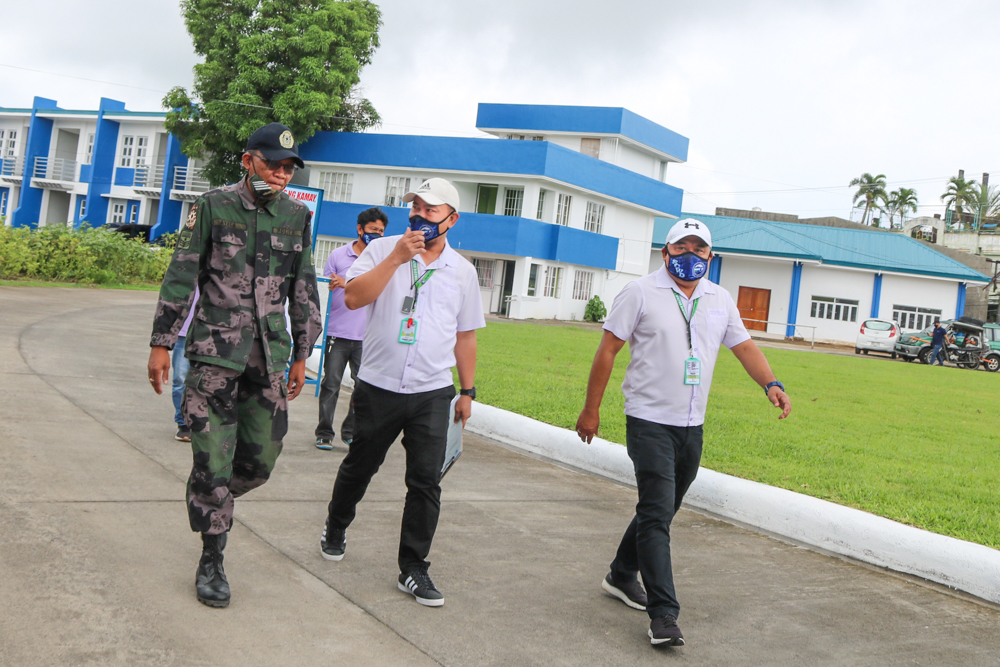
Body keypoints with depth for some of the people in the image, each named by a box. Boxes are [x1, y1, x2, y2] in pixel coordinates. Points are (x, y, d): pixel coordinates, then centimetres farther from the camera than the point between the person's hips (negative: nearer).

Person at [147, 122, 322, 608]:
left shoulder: (296, 216, 9)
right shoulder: (213, 206, -2)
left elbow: (304, 291, 14)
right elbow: (181, 277, 0)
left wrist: (301, 355, 14)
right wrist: (161, 343, -1)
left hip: (270, 354, 4)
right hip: (215, 350, -3)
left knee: (261, 459, 5)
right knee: (213, 461, -2)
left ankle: (210, 503, 36)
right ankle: (211, 562, 12)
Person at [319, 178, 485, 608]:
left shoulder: (462, 270, 8)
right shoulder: (383, 250, 1)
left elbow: (465, 336, 14)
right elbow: (353, 297, -15)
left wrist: (467, 391, 13)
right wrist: (398, 257, -18)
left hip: (432, 393, 1)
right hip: (378, 386, -1)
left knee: (426, 480, -5)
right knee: (358, 467, 16)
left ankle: (413, 569, 6)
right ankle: (335, 529, 43)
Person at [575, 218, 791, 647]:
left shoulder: (719, 300, 12)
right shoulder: (641, 293, -3)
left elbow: (743, 346, 17)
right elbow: (608, 349, -3)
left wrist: (771, 383, -2)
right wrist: (591, 409, -4)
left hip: (691, 426, 6)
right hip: (649, 421, -6)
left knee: (660, 510, 15)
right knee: (656, 513, -12)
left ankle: (622, 575, 35)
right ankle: (663, 614, -11)